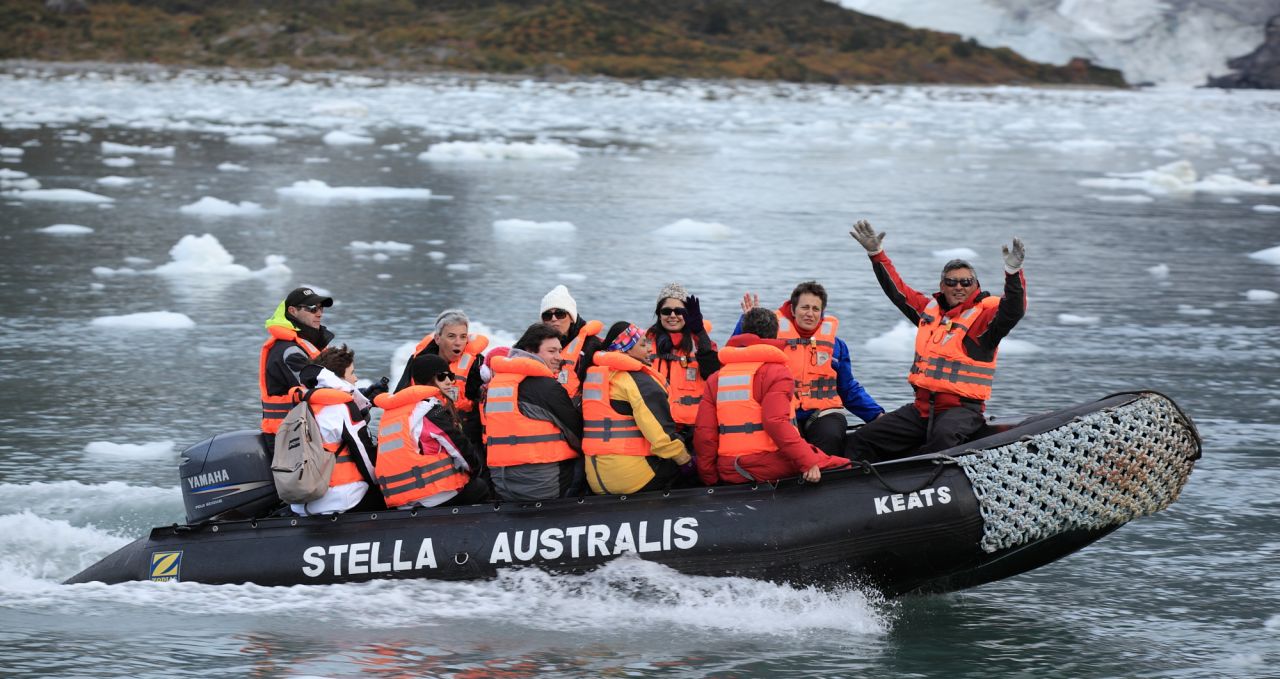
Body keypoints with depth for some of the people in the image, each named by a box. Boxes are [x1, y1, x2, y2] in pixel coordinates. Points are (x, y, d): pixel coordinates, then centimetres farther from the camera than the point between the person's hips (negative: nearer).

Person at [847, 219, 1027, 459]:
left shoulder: (983, 315, -4)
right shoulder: (931, 309, 15)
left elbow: (1013, 311, -23)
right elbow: (897, 290, 25)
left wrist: (1013, 272, -38)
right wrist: (876, 253, 22)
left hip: (962, 409, -7)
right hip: (922, 407, 7)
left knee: (944, 436, -42)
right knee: (863, 440, 0)